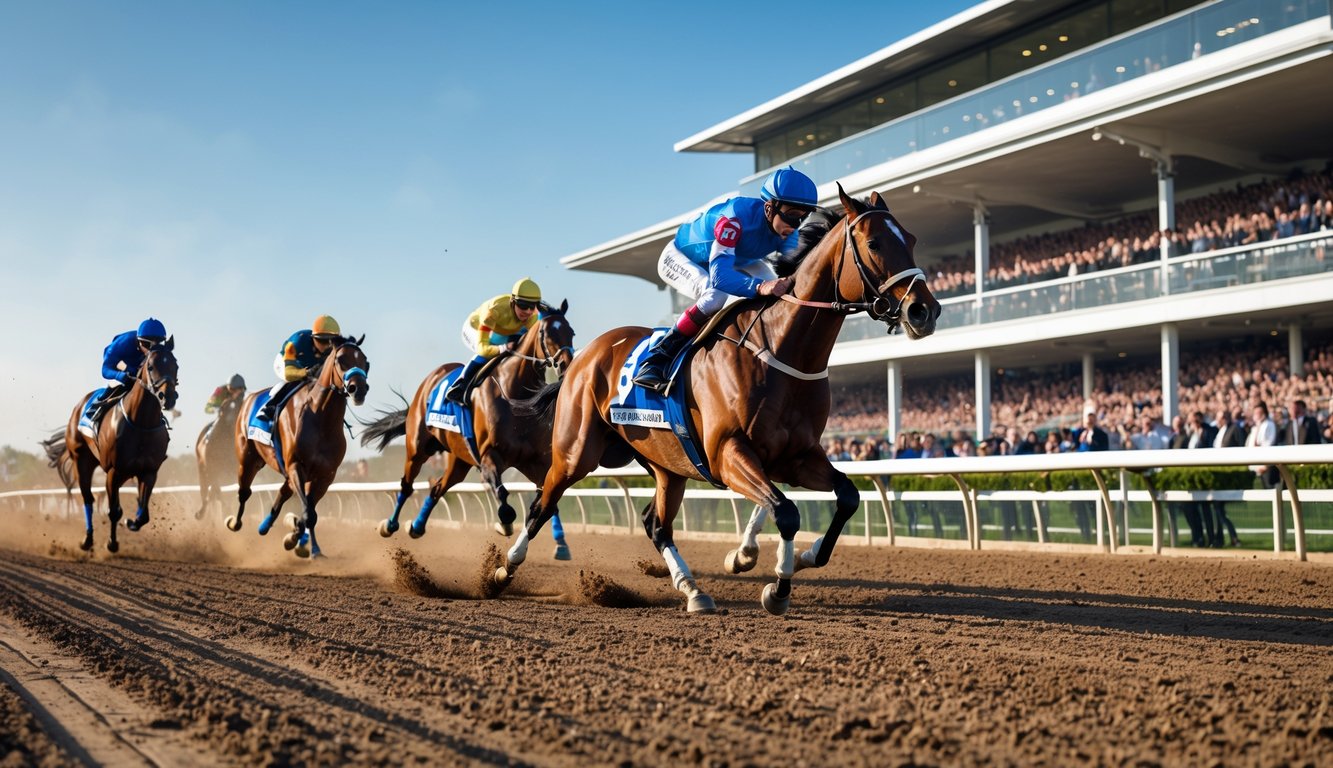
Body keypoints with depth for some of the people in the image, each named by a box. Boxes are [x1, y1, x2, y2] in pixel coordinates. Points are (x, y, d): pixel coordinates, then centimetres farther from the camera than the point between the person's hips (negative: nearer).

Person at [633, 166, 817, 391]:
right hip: (679, 258, -7)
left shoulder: (786, 229, -22)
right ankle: (655, 359, -28)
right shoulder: (736, 217, -42)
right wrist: (760, 287, -68)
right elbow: (719, 275, -51)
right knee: (715, 296, -37)